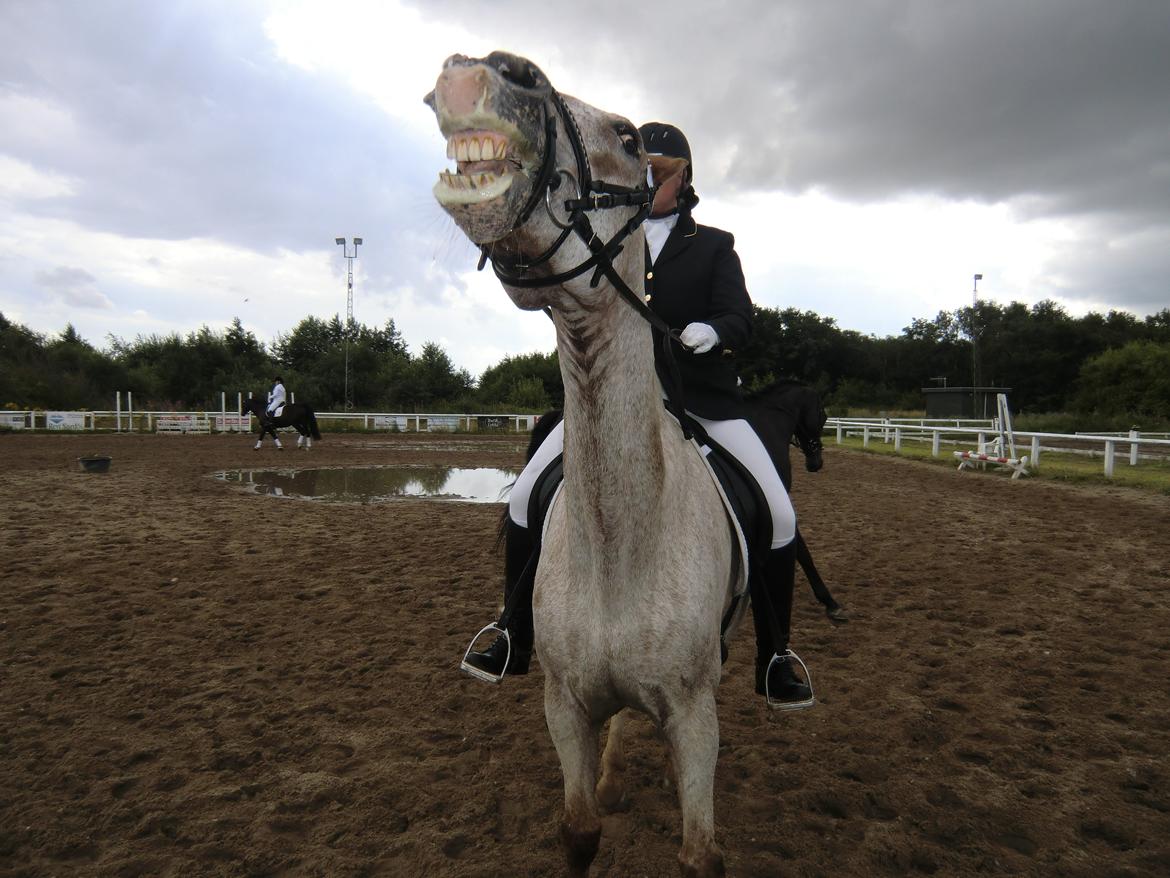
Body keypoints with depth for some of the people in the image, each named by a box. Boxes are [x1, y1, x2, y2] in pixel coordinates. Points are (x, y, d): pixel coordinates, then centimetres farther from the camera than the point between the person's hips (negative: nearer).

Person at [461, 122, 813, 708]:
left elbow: (741, 317, -2)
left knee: (778, 516, -11)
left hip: (700, 399, -1)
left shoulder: (714, 245, 12)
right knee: (525, 499, -8)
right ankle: (515, 643, 10)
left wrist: (713, 331, -25)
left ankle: (773, 662, 10)